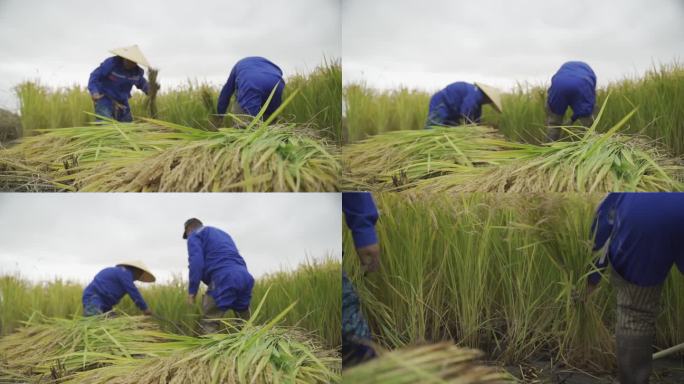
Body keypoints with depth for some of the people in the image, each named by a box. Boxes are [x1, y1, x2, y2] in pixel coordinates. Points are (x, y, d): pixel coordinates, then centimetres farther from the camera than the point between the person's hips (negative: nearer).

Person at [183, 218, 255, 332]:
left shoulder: (194, 236, 14)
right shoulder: (222, 234, 37)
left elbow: (196, 263, -4)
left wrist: (192, 291, -4)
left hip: (224, 279, -7)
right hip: (245, 278, 7)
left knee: (209, 323, -6)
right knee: (245, 323, 15)